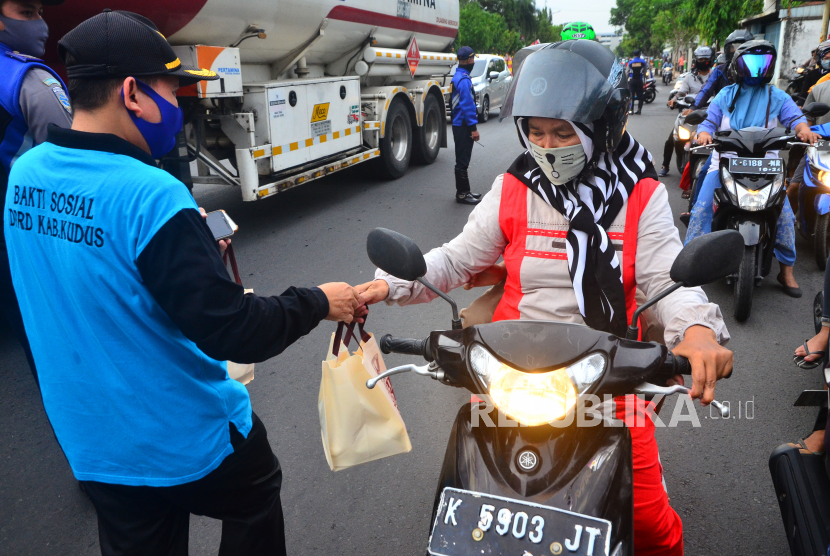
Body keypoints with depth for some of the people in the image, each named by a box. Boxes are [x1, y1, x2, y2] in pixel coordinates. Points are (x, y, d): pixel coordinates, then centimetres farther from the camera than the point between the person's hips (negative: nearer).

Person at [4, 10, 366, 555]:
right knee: (254, 505, 23)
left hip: (90, 442, 7)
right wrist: (318, 303, -13)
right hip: (184, 439, -7)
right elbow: (232, 332, -27)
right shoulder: (151, 194, -29)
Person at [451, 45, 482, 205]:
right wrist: (473, 128, -19)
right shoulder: (464, 80, -17)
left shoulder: (458, 76, 14)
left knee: (462, 160, 16)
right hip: (464, 126, -10)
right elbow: (468, 105, -21)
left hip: (459, 125, 10)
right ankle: (462, 194, 2)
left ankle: (464, 191, 25)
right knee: (462, 161, -4)